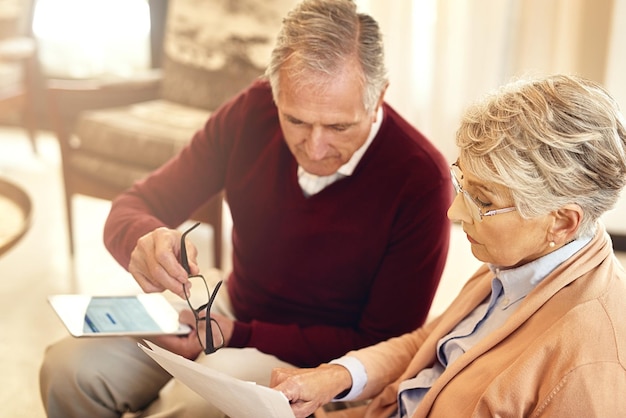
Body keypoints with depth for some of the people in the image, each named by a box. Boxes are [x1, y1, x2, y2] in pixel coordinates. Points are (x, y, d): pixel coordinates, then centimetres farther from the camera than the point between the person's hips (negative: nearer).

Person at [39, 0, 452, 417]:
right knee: (68, 366, -13)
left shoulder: (420, 181, -25)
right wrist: (146, 240, -34)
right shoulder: (252, 112, -13)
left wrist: (237, 335, -24)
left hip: (323, 353, -4)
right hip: (230, 303, 4)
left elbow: (384, 345, -17)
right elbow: (134, 207, -7)